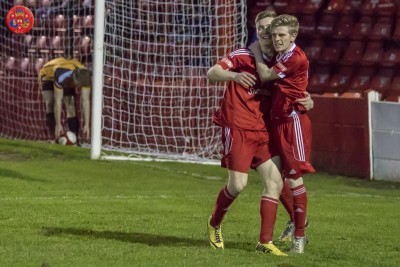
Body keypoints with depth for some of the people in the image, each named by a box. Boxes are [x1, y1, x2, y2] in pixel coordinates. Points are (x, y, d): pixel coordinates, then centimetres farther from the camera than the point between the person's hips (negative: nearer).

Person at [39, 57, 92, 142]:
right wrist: (58, 124, -43)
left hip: (68, 81, 4)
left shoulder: (84, 77, -34)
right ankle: (55, 137, -20)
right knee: (50, 104, -22)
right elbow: (58, 101, -44)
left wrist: (86, 125, -32)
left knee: (71, 106, -10)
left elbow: (85, 101, -30)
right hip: (48, 75, -4)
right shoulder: (61, 76, -48)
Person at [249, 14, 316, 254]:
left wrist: (257, 52, 2)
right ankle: (297, 223, 21)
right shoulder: (280, 56, 12)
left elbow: (265, 76, -10)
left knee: (294, 177, -8)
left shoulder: (297, 58, -16)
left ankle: (300, 236, -3)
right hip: (278, 121, 9)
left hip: (293, 122, -9)